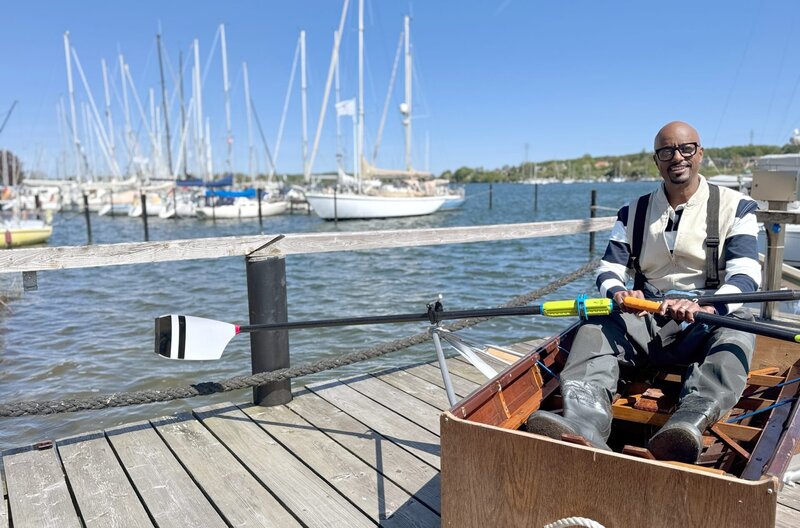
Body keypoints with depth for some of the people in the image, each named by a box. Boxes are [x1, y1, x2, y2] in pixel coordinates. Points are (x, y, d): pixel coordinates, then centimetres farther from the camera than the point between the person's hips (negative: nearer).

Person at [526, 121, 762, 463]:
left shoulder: (734, 207, 3)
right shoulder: (633, 213, 13)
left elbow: (745, 275, -12)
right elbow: (610, 268, 3)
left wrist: (706, 306, -35)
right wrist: (618, 293, -24)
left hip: (707, 322, -2)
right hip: (646, 319, 2)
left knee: (737, 331, -34)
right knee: (595, 327, -25)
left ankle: (691, 420, -60)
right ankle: (585, 420, -52)